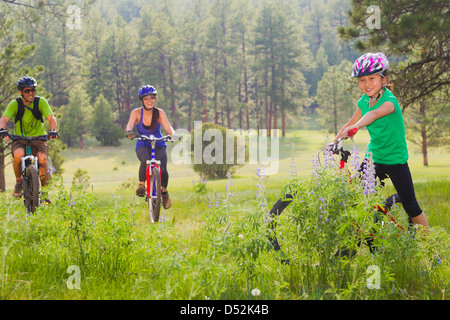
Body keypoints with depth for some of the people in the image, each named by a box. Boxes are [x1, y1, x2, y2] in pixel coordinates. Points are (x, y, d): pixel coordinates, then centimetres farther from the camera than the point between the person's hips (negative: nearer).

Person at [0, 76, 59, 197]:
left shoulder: (41, 102, -8)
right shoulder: (15, 104, -9)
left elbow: (51, 118, -17)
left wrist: (53, 130, -39)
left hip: (38, 139, 0)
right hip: (19, 140, 0)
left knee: (42, 158, -30)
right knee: (19, 155, -34)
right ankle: (19, 182, -5)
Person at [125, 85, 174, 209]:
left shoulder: (160, 113, -9)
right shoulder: (136, 113, -9)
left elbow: (168, 128, -20)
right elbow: (130, 125, -25)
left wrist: (174, 134, -43)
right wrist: (129, 132, -49)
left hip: (159, 146, 1)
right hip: (143, 146, -1)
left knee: (163, 169, -20)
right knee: (145, 160, -36)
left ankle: (164, 192, 10)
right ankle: (141, 185, -15)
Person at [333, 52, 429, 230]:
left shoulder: (389, 100, -23)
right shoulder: (364, 101, 0)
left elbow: (375, 113, -44)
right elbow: (349, 124, 4)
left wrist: (356, 127, -61)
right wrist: (332, 143, -7)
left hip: (395, 160, -6)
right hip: (373, 157, 6)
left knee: (410, 206, -1)